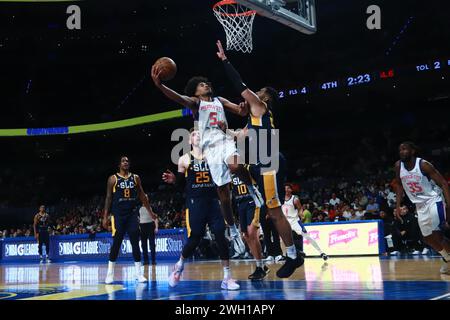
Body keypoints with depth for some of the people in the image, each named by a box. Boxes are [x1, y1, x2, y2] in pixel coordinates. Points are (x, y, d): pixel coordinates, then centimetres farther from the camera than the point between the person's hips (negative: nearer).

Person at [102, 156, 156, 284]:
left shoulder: (136, 178, 8)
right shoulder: (113, 179, 0)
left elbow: (142, 195, 14)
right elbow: (108, 198, 1)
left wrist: (150, 211, 11)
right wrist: (105, 217, -4)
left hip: (132, 214, 2)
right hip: (118, 214, -2)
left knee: (135, 243, -1)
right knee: (116, 243, -1)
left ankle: (138, 272, 4)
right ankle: (110, 272, 10)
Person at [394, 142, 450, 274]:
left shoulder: (423, 165, -18)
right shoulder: (398, 166, -2)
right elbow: (399, 185, 14)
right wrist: (398, 206, 6)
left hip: (434, 201, -6)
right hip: (420, 206, 6)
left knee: (435, 234, -21)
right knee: (428, 238, 9)